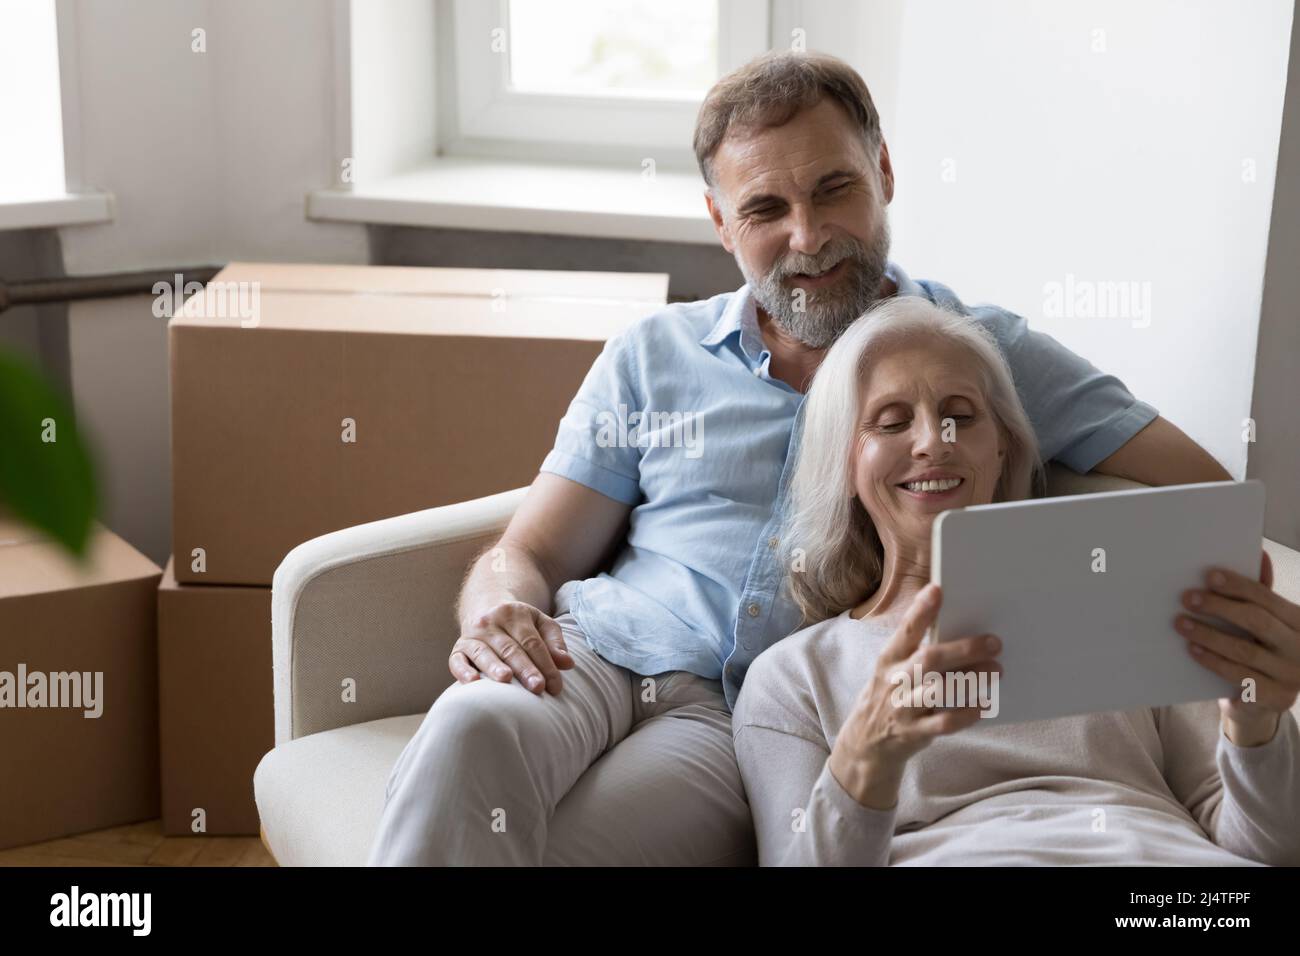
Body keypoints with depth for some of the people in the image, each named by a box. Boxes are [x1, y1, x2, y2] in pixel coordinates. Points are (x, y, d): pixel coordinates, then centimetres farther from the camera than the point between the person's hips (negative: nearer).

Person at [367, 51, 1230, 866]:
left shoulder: (986, 357, 11)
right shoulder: (650, 359, 17)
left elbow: (1207, 501, 8)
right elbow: (528, 555, 15)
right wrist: (500, 613, -10)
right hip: (592, 657, 3)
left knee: (560, 846, -33)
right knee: (471, 730, -34)